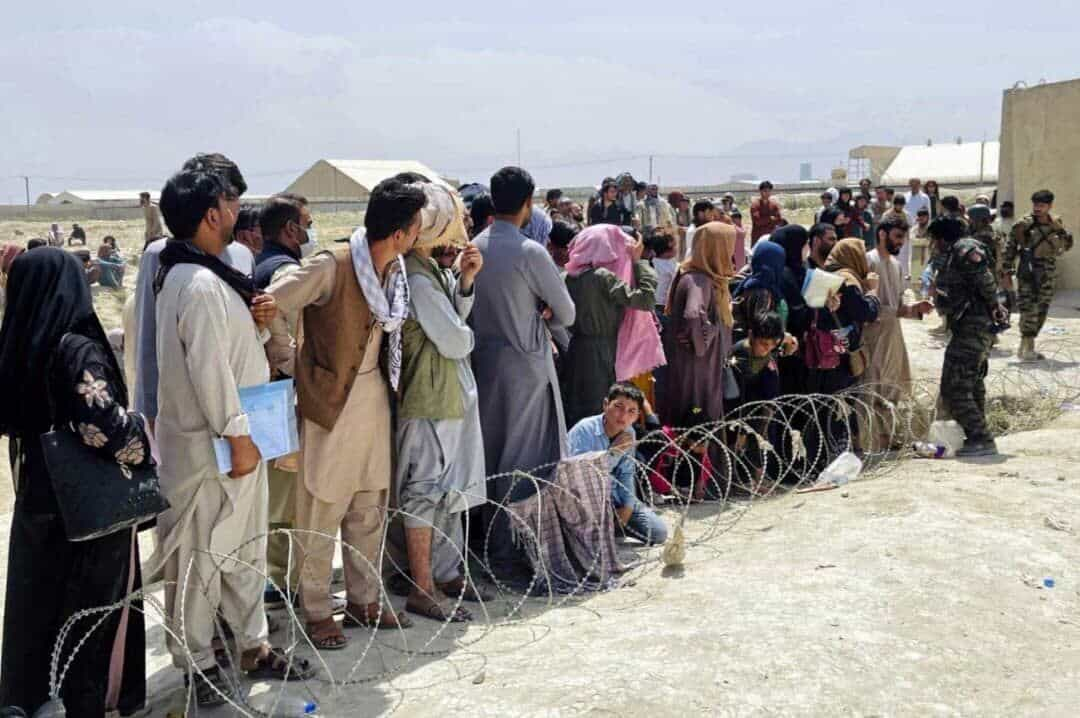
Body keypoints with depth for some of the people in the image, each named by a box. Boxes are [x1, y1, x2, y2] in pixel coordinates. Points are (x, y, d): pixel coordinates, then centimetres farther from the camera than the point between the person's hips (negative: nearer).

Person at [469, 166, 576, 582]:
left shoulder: (474, 249, 3)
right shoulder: (530, 253, -14)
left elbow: (469, 307, 11)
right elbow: (566, 313, -7)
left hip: (483, 360, 6)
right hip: (525, 364, -6)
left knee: (491, 455, 13)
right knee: (524, 459, 1)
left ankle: (491, 544, 22)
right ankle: (510, 551, 4)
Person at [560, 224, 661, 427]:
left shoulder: (569, 276, 5)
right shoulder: (603, 277, -16)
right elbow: (647, 299, -18)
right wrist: (638, 261, -10)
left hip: (577, 351, 7)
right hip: (604, 354, -7)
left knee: (575, 414, 12)